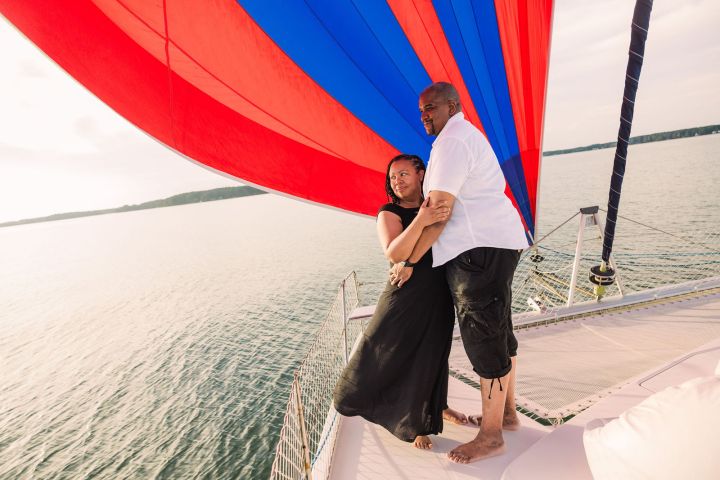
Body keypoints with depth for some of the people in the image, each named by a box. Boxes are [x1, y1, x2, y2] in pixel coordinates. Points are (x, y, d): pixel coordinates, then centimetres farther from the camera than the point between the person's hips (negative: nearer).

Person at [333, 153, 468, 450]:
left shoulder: (437, 205, 5)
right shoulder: (390, 213, -8)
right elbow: (394, 254, -25)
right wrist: (421, 221, -36)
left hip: (440, 295, 5)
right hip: (406, 295, -4)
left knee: (433, 352, 19)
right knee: (384, 351, 5)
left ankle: (437, 406, 44)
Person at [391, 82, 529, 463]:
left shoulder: (452, 141, -11)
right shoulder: (468, 134, 22)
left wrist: (408, 262, -12)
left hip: (481, 248, -11)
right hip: (496, 244, 11)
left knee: (484, 337, -3)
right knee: (497, 331, 16)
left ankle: (491, 436, 13)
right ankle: (507, 413, 32)